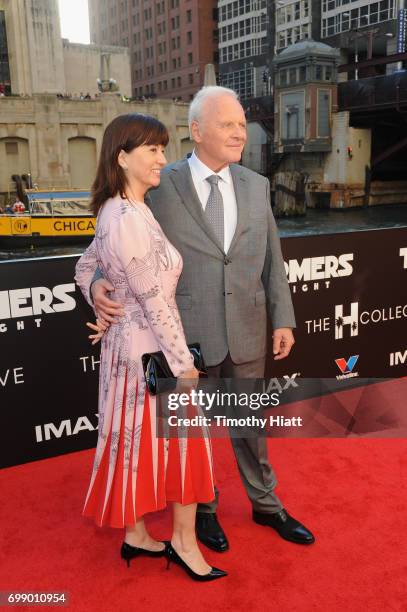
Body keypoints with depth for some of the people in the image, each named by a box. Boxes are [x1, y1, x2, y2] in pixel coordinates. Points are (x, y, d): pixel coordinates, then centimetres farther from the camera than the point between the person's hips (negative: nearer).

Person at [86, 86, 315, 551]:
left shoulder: (257, 186, 4)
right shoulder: (161, 186, -8)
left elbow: (272, 260, 7)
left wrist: (283, 319, 3)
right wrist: (100, 282, -21)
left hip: (247, 332, 3)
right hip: (188, 334, -3)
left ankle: (266, 505, 42)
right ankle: (203, 508, 40)